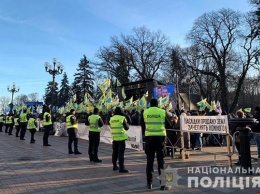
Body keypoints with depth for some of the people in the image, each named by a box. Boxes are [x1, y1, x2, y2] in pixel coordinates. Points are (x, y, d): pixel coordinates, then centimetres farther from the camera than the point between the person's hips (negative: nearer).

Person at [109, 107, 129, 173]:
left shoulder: (111, 119, 6)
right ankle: (121, 168, -6)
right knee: (121, 153, -5)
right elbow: (127, 127, -4)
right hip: (121, 137, -6)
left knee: (115, 152, 15)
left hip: (114, 137, 6)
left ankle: (114, 166, 25)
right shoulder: (122, 118, -11)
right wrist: (127, 123, 13)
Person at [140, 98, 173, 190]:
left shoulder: (145, 112, 1)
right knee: (161, 160, 6)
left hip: (149, 137, 1)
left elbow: (142, 125, 8)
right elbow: (169, 124, 5)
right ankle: (162, 184, 7)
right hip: (160, 137, -1)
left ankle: (149, 183, 16)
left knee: (149, 160, 10)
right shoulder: (163, 112, -3)